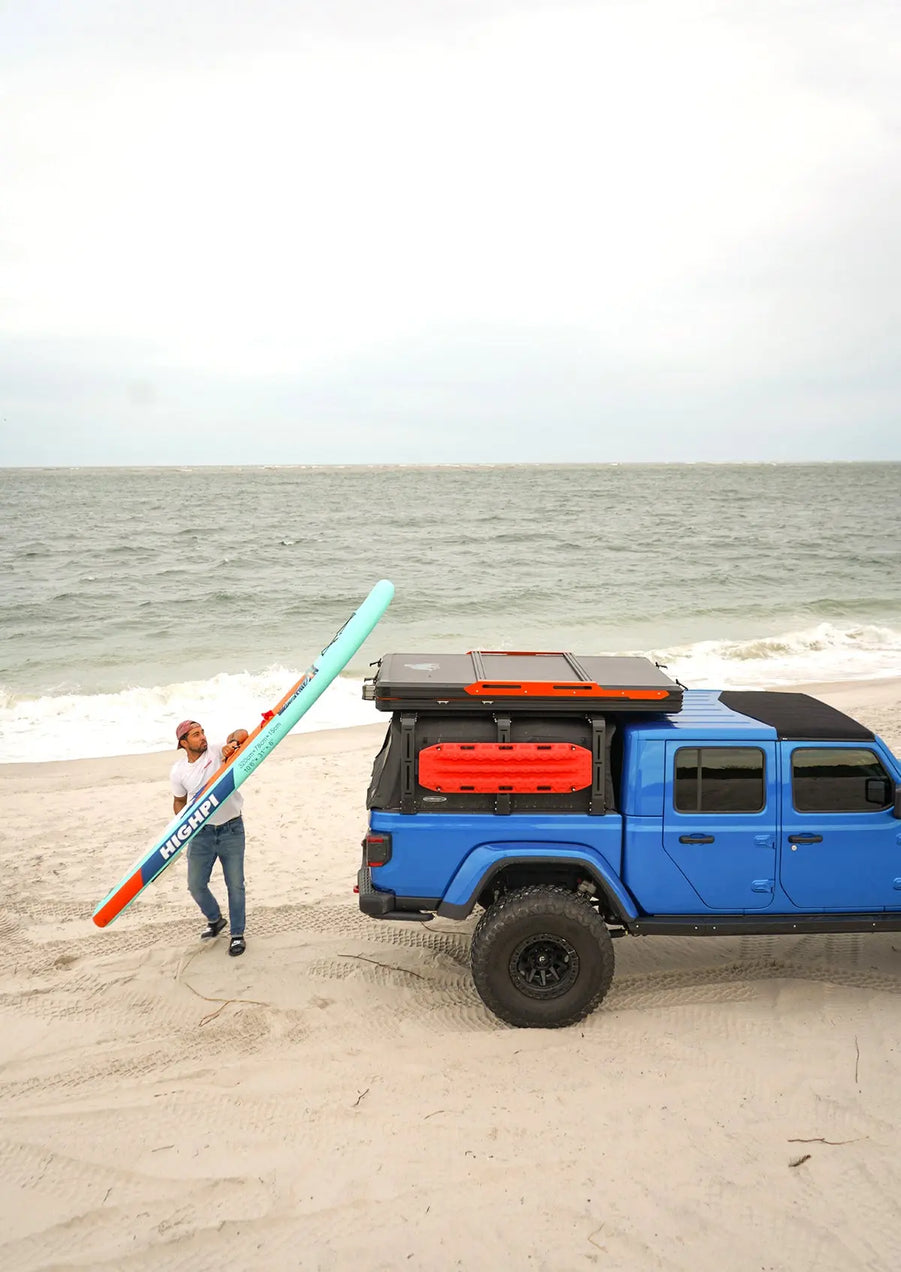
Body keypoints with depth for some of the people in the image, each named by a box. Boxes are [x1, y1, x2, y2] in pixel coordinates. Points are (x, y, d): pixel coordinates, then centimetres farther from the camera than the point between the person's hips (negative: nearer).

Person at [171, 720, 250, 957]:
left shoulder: (217, 751, -8)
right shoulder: (178, 772, -2)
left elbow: (242, 734, -16)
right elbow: (179, 801, 12)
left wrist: (233, 743, -37)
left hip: (231, 829, -2)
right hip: (201, 832, 2)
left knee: (235, 884, 1)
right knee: (196, 884, 7)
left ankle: (237, 934, 17)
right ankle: (215, 920, 36)